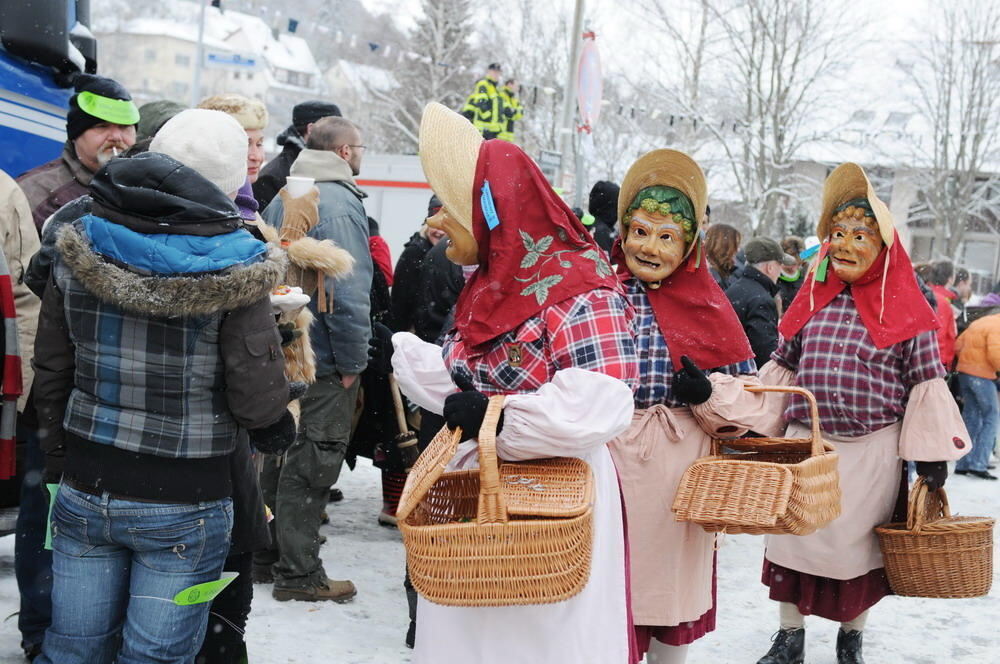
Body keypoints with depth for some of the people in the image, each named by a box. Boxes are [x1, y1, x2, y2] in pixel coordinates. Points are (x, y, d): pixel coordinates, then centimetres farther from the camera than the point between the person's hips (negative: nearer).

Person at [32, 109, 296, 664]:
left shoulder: (79, 249, 1)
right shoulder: (234, 269, -14)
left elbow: (50, 372, 8)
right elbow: (259, 398, -13)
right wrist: (278, 432, 9)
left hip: (83, 493, 4)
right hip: (183, 504, -4)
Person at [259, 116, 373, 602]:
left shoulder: (281, 200, 11)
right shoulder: (339, 204, -17)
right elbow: (349, 293, -23)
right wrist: (353, 363, -16)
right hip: (324, 362, -9)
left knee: (279, 453, 18)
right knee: (310, 466, -1)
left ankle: (267, 549, 29)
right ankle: (299, 573, 6)